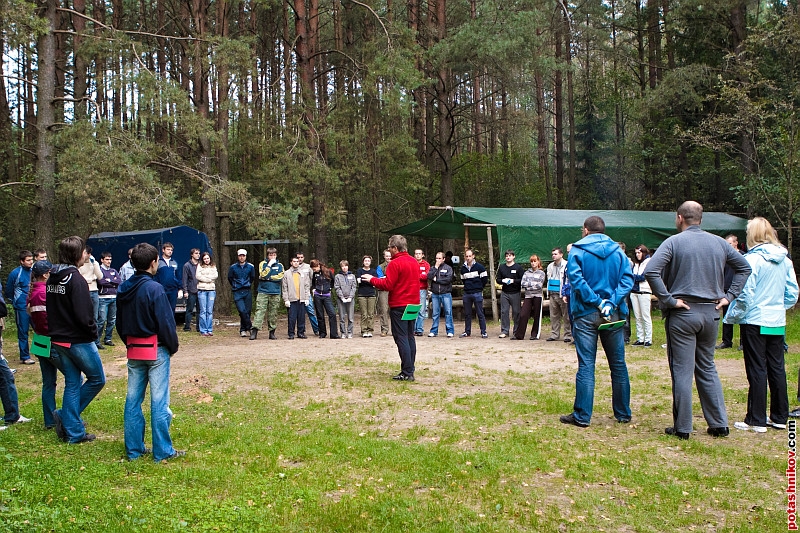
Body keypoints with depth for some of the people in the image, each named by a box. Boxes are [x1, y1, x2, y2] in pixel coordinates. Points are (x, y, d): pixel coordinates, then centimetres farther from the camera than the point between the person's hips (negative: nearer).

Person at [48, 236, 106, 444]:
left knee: (72, 384, 13)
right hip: (78, 340, -8)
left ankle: (73, 432, 14)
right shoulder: (76, 279, -18)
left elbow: (50, 310, 14)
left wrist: (56, 331, 17)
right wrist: (93, 333, -8)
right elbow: (83, 315, -22)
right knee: (97, 379, 9)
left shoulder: (51, 279, 9)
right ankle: (65, 415, 6)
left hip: (59, 339, 8)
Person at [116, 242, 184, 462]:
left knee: (132, 400, 12)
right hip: (156, 350, -7)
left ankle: (133, 449, 18)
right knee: (159, 401, -1)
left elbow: (120, 323, 12)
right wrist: (173, 347, -3)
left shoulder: (123, 289, 6)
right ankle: (162, 451, 5)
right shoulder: (154, 288, -17)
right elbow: (165, 323, -16)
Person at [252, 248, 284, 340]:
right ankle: (254, 331, -15)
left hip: (275, 293, 2)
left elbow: (280, 277, -5)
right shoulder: (263, 264, 6)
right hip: (263, 292, -2)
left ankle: (272, 332, 11)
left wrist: (267, 277, -7)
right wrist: (269, 265, -9)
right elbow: (263, 275, -9)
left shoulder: (279, 266, 10)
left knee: (273, 313, 4)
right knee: (260, 310, -10)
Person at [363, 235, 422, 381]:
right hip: (413, 304, 8)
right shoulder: (415, 262, 9)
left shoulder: (395, 263, -15)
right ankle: (410, 370, 15)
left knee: (401, 338, -4)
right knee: (410, 337, 12)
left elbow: (388, 285, -17)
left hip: (399, 305, -8)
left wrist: (372, 279, -5)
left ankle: (407, 373, -5)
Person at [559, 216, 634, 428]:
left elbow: (576, 279, -14)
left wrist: (598, 302, -13)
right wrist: (612, 303, -13)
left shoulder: (578, 251, 0)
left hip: (586, 314, -3)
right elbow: (628, 279, -5)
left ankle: (582, 416, 0)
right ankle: (623, 413, 19)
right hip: (614, 315, 3)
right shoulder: (618, 252, 8)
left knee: (586, 365, -1)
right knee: (618, 365, 11)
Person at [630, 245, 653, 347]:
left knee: (646, 316, -4)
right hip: (634, 291, 6)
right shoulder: (635, 263, 18)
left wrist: (632, 277, -1)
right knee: (638, 317, 6)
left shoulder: (649, 262, -2)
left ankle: (648, 339, 0)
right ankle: (640, 339, 10)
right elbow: (632, 275, 11)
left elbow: (643, 277, -10)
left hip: (644, 291, -6)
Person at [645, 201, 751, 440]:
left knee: (682, 371, 1)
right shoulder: (719, 243, 8)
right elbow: (744, 267, 18)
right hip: (711, 313, 5)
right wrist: (728, 296, 13)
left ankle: (682, 427, 7)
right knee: (708, 369, 16)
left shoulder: (674, 242, -8)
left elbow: (650, 271, -22)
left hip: (682, 314, -5)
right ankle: (719, 424, 17)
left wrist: (668, 299, -15)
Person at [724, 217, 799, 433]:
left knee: (757, 371, -1)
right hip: (777, 323, 6)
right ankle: (779, 417, 21)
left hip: (755, 323, -6)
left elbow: (746, 295, -16)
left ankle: (756, 420, 4)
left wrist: (732, 316, -3)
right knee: (777, 369, 13)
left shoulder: (752, 259, -14)